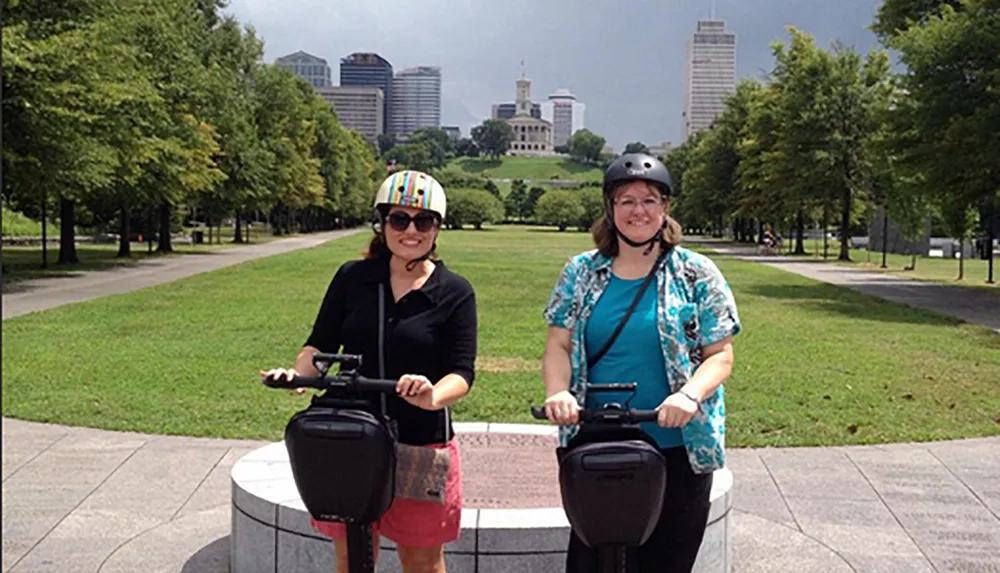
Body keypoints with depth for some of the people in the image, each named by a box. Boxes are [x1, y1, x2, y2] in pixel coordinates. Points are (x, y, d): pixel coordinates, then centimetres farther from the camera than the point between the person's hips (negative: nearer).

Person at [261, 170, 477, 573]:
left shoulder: (455, 293, -5)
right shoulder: (352, 278, 2)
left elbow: (462, 372, -11)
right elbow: (321, 345, 5)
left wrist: (433, 396, -33)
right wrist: (298, 372, -17)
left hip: (422, 446, -2)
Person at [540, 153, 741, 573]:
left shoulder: (697, 274, -1)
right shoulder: (581, 271, 6)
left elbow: (720, 354, -3)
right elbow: (559, 344, 3)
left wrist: (690, 395, -22)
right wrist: (558, 392, -17)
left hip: (677, 448, -1)